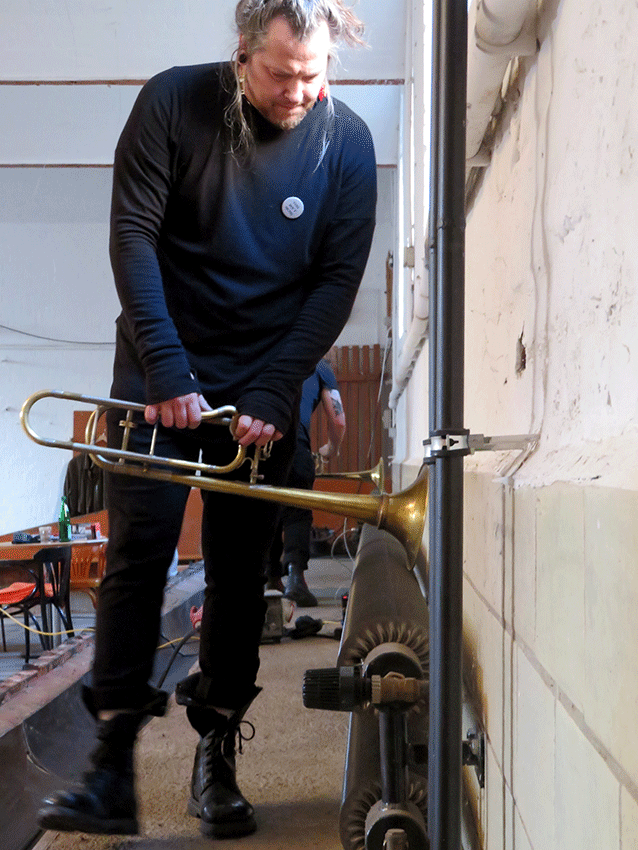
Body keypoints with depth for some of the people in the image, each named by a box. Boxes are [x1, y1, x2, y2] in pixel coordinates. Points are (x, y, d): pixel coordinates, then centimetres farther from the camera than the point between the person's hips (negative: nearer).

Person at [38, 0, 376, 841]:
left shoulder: (346, 141, -4)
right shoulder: (173, 102, -7)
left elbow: (338, 278, -4)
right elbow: (133, 236, -8)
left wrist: (272, 394, -12)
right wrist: (165, 366, -16)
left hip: (266, 383, 1)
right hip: (163, 368, -1)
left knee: (240, 568, 2)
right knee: (139, 548, -8)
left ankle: (216, 758, 13)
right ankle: (113, 767, -2)